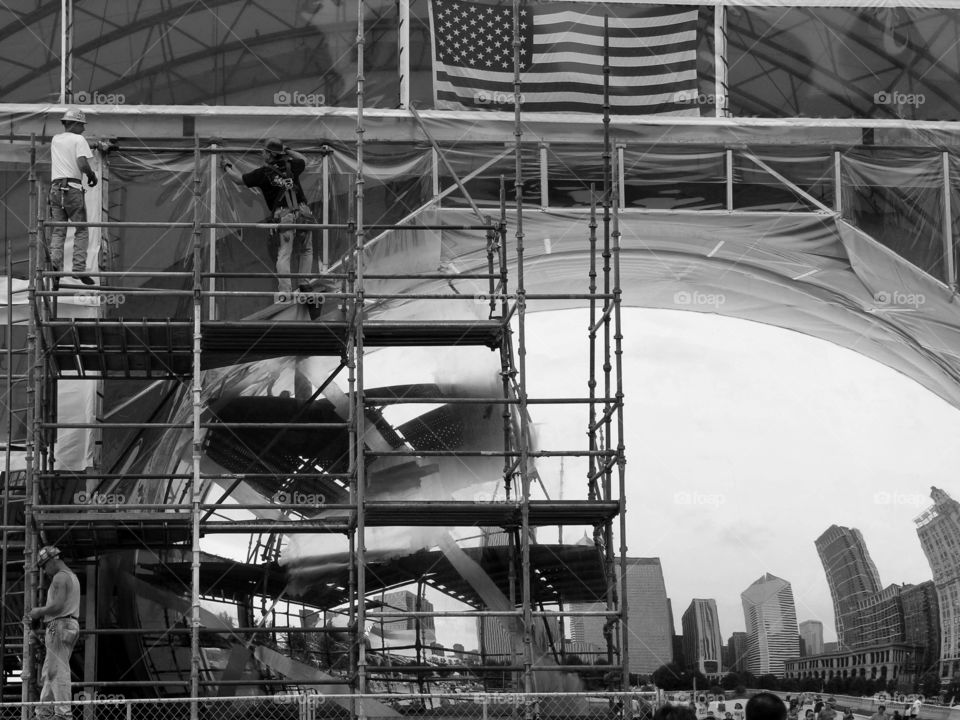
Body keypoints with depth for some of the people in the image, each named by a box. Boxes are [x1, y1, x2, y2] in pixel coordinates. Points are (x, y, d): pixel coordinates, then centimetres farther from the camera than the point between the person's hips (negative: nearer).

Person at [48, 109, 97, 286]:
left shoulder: (55, 139, 18)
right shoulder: (79, 140, -1)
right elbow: (82, 164, -16)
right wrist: (92, 175, 5)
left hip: (55, 188, 5)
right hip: (72, 188, -5)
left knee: (57, 232, 5)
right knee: (81, 231, 1)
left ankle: (55, 265, -12)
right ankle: (79, 268, -9)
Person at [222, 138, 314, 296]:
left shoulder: (263, 172, 3)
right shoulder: (291, 165, 12)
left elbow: (239, 179, 15)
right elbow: (304, 160, 37)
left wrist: (226, 167, 33)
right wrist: (287, 150, 48)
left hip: (284, 216, -3)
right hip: (303, 212, 3)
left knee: (284, 256, -1)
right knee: (306, 250, 20)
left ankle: (285, 291, -11)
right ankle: (304, 283, 11)